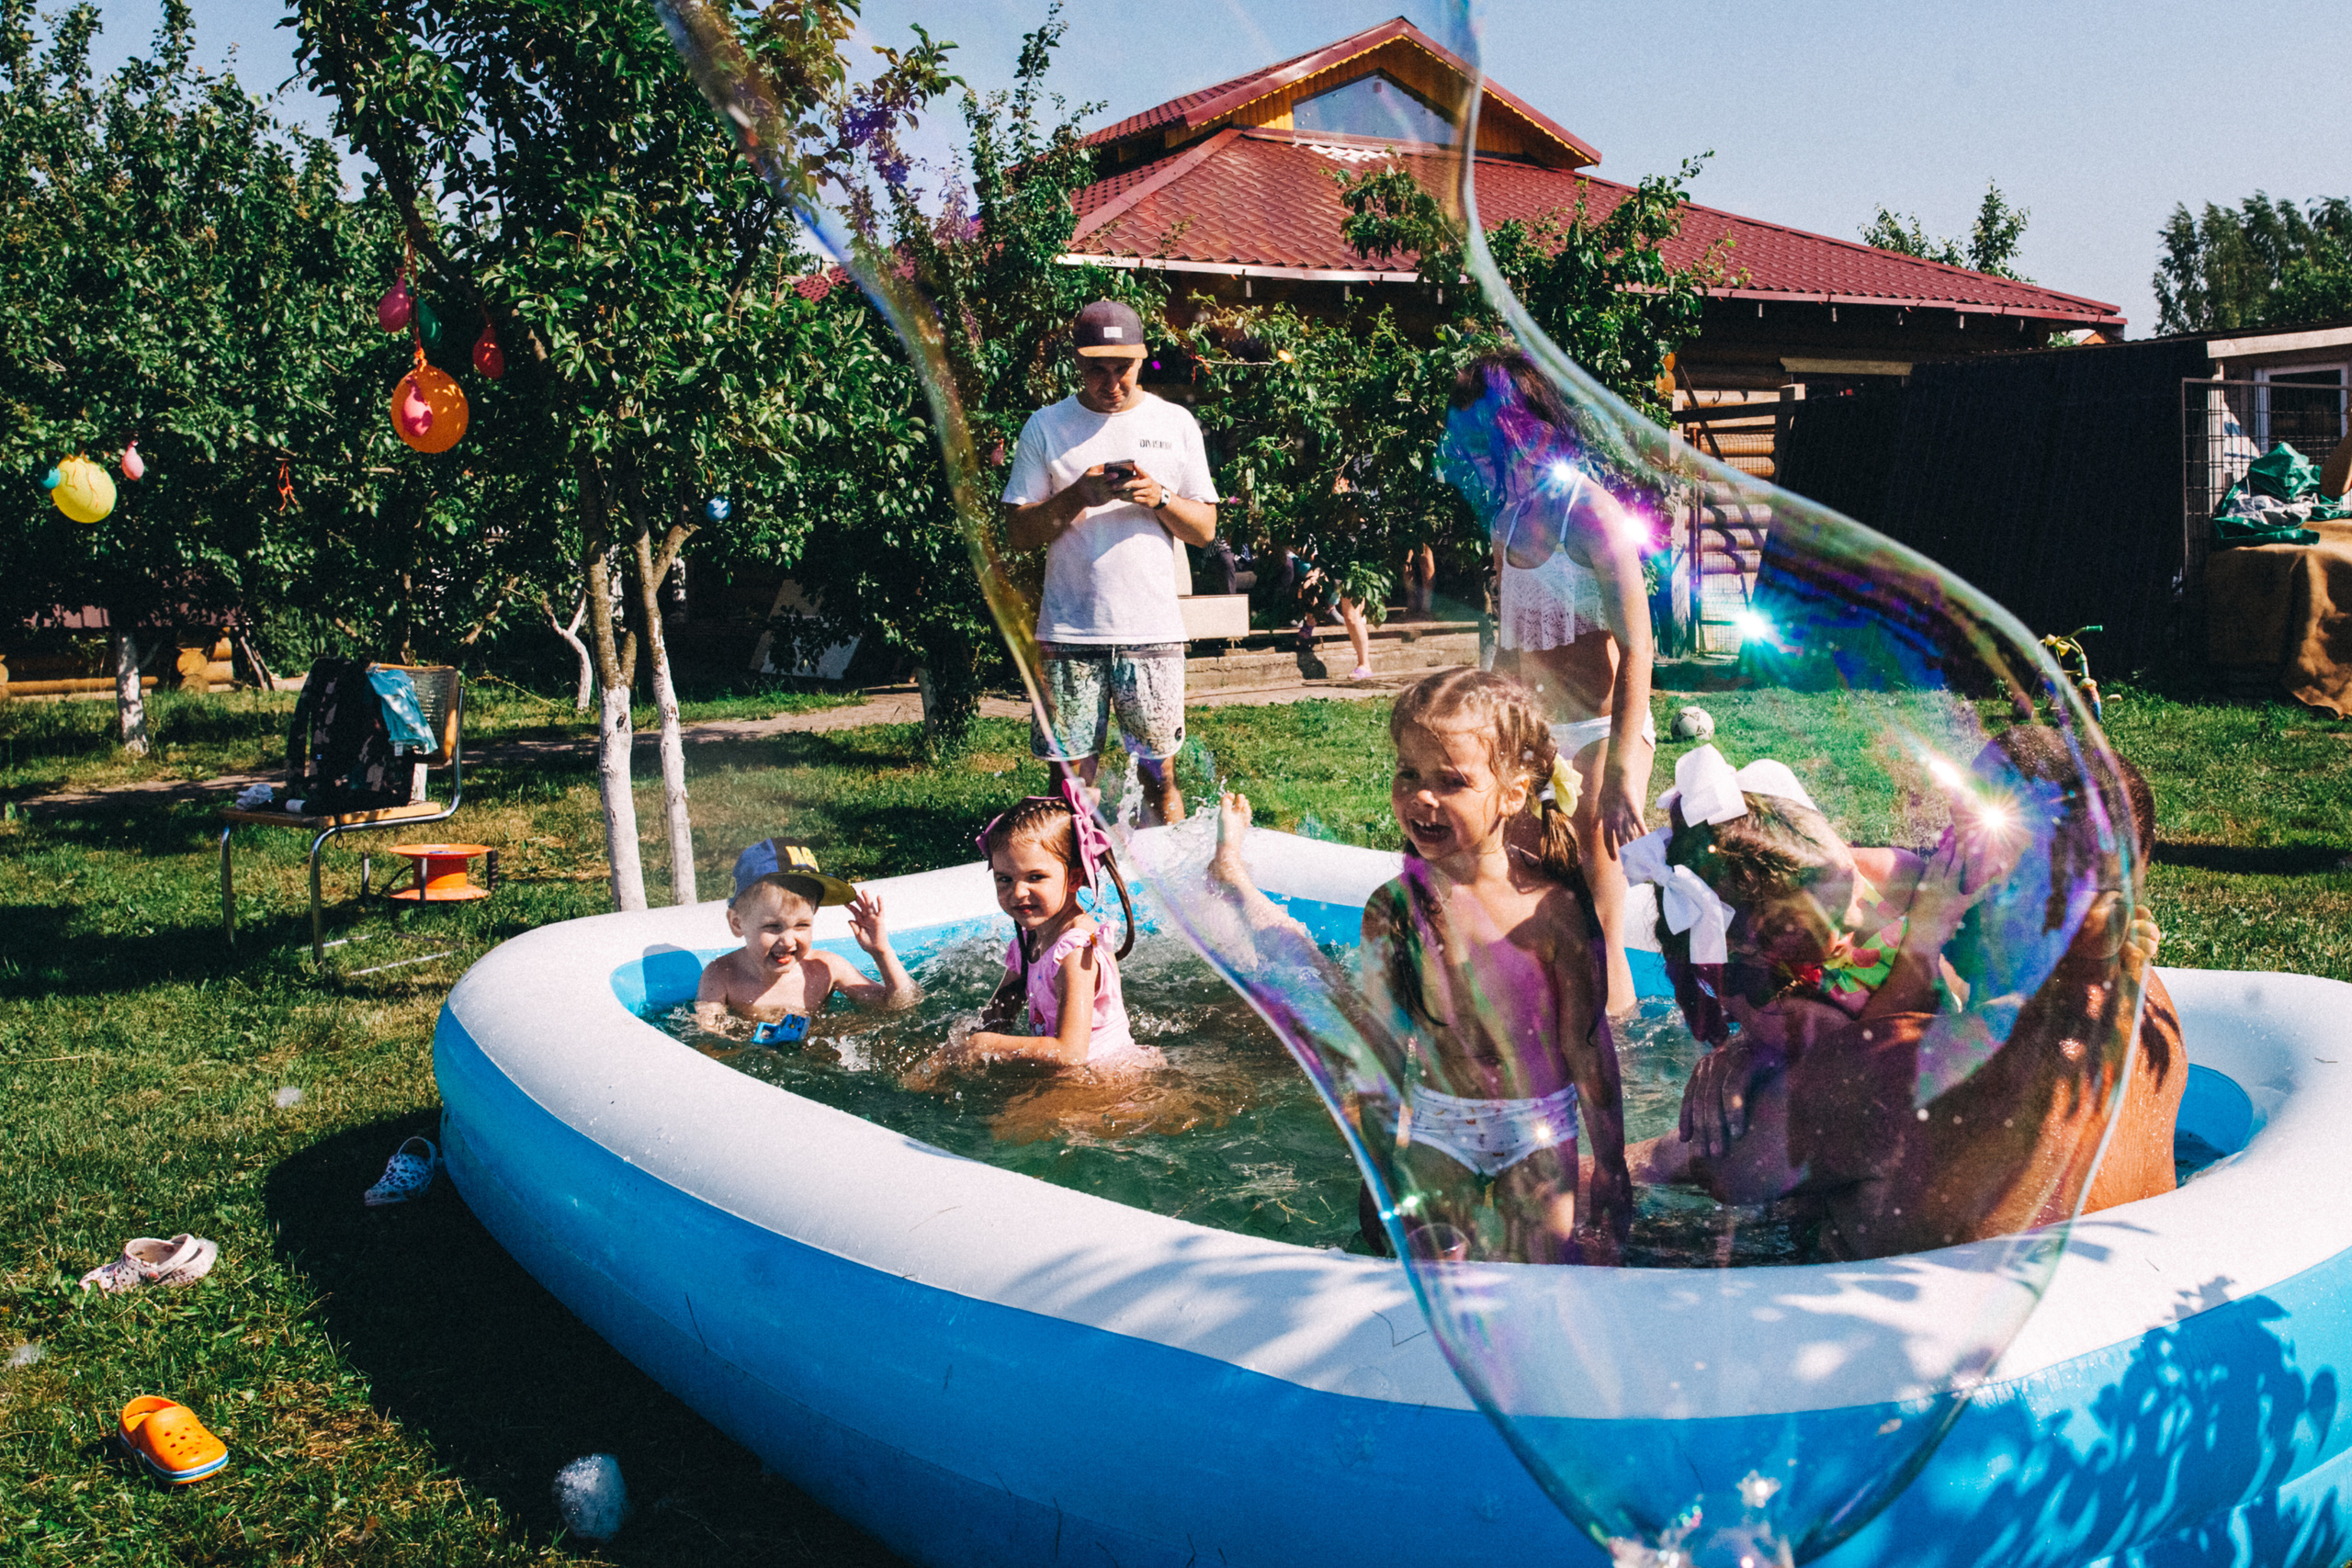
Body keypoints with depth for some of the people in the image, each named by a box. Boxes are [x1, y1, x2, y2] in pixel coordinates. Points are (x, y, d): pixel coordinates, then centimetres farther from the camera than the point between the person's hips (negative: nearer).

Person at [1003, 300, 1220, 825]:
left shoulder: (1175, 423, 9)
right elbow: (1017, 533, 3)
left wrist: (1159, 497, -11)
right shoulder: (1045, 427, 6)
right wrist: (1078, 497, -14)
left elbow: (1205, 529, 9)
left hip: (1152, 629, 0)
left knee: (1159, 774, 3)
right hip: (1069, 632, 0)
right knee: (1072, 773, 2)